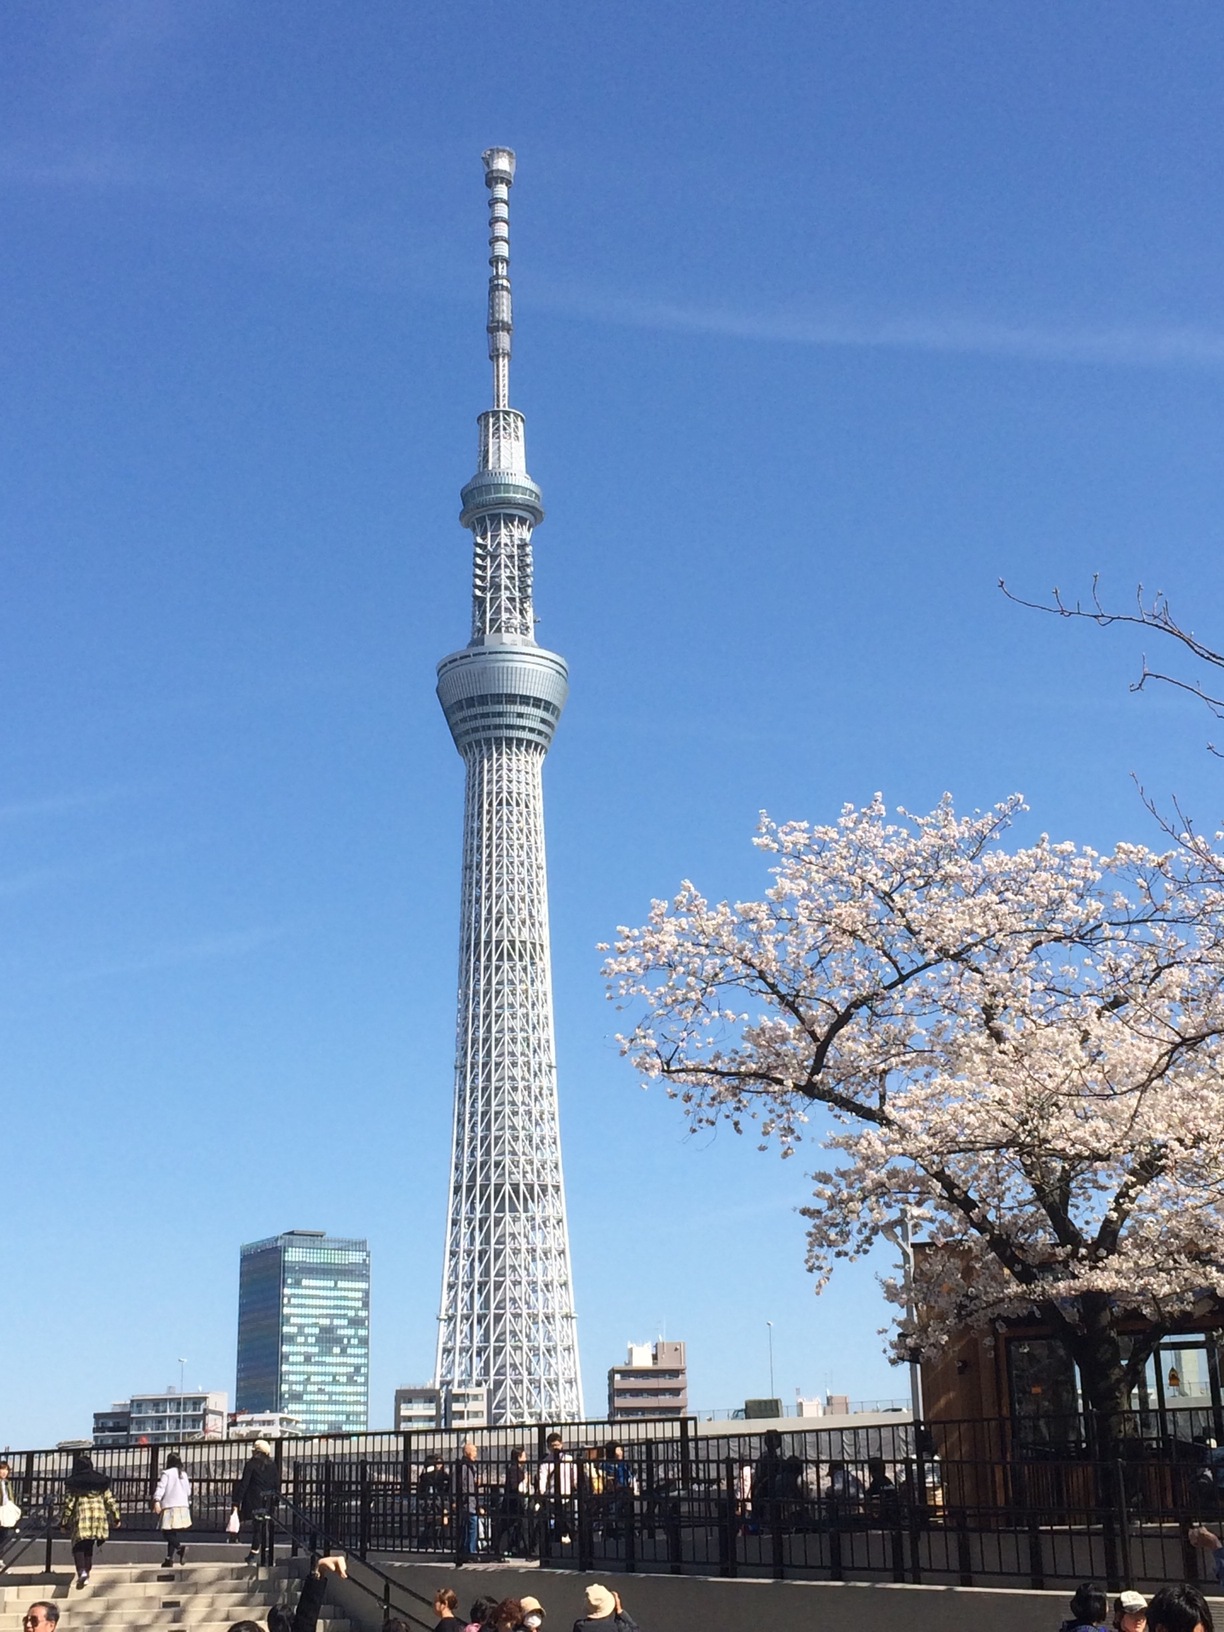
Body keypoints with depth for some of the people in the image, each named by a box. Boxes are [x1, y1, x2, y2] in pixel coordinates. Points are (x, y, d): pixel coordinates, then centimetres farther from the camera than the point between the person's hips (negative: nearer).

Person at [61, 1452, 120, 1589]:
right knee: (89, 1546, 17)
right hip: (98, 1515, 4)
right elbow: (109, 1500, 7)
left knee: (78, 1547, 4)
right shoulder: (101, 1480, 7)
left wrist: (64, 1522, 3)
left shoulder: (73, 1482, -3)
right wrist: (115, 1517, 13)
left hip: (81, 1516, -4)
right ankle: (87, 1572, 13)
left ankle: (82, 1571, -18)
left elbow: (69, 1503, -4)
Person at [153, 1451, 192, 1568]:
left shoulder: (167, 1473, -2)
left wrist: (157, 1501, -23)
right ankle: (169, 1558, 10)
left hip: (170, 1506, -7)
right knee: (173, 1534, 12)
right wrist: (188, 1503, 36)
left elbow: (161, 1487, -14)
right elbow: (188, 1491, 22)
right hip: (183, 1507, 7)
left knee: (167, 1532, -10)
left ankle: (180, 1547, -33)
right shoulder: (184, 1475, 17)